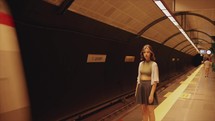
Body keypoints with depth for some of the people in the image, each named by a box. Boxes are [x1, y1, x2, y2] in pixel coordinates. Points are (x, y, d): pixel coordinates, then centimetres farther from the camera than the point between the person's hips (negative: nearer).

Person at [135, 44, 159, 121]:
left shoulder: (154, 64, -12)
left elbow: (155, 80, -15)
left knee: (150, 111, 1)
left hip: (149, 87, -6)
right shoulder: (141, 63, 6)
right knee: (144, 110, 13)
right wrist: (136, 89, 12)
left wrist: (151, 94, -20)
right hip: (141, 87, 6)